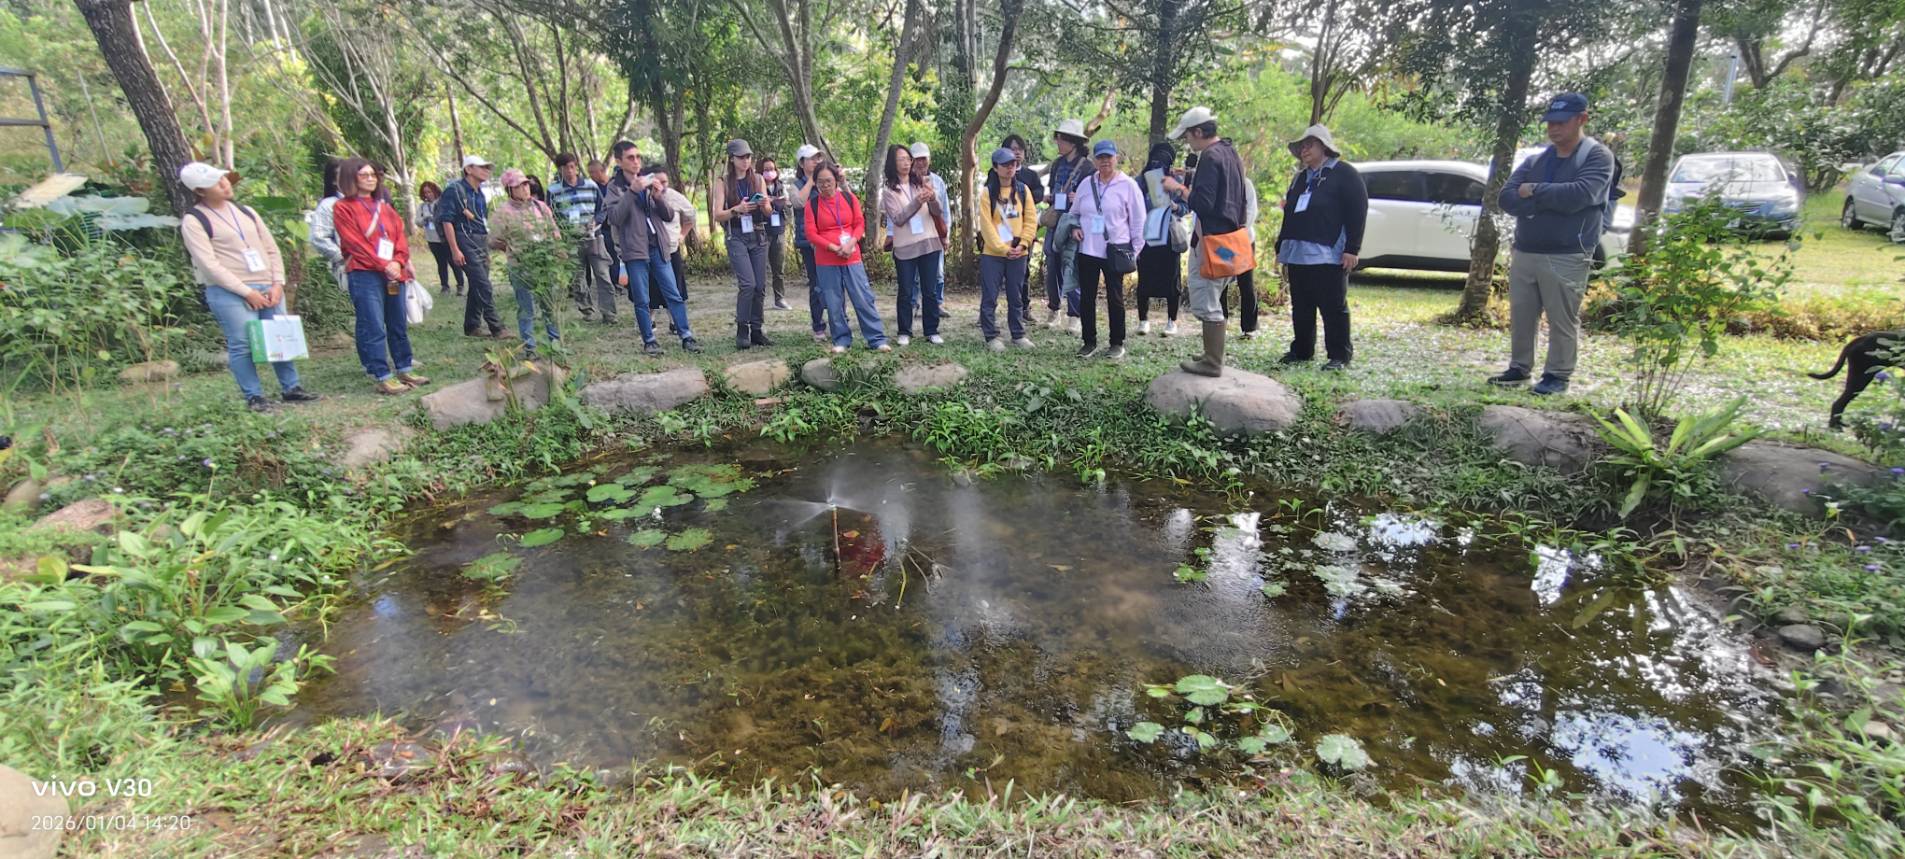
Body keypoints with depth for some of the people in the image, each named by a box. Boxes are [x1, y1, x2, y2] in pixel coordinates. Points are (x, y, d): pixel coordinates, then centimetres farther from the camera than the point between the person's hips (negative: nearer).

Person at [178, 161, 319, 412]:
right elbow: (209, 265, -11)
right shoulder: (193, 221, -3)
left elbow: (271, 250, 13)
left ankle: (290, 388, 17)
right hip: (230, 294, -5)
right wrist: (247, 292, -15)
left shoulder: (246, 212, 14)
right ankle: (254, 397, 4)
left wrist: (277, 284, -1)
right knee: (243, 345, -5)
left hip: (268, 290, 5)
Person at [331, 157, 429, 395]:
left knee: (399, 324, 11)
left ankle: (405, 370, 20)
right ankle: (383, 378, -4)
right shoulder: (344, 208, 0)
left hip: (394, 272, 6)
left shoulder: (385, 206, 17)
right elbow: (355, 243, -8)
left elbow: (401, 235, 10)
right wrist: (383, 265, -15)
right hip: (364, 275, -6)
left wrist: (398, 261, -7)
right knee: (374, 328, -6)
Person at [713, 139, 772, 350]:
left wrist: (764, 205, -14)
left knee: (760, 285, 2)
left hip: (758, 236, 4)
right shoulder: (722, 181, 0)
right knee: (747, 283, -17)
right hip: (737, 237, -4)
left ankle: (756, 330, 11)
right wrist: (737, 209, -22)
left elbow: (768, 212, 9)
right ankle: (741, 330, -5)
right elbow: (718, 216, -4)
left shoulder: (758, 179, 9)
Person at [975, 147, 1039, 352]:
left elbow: (1031, 220, 3)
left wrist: (1022, 245, -9)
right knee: (989, 297, 0)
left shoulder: (1023, 190, 5)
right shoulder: (988, 192, -3)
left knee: (1016, 297, 11)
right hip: (992, 254, -3)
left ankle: (1018, 335, 20)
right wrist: (1003, 248, -13)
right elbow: (986, 225, -8)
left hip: (1018, 254, 3)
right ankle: (991, 337, 10)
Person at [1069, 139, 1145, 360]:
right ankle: (1089, 342, 18)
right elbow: (1074, 212, 22)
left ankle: (1117, 343, 15)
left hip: (1115, 252, -4)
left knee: (1115, 298, 4)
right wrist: (1074, 227, 2)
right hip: (1087, 251, 4)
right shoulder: (1086, 184, 8)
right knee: (1086, 298, 7)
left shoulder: (1128, 185, -3)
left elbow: (1138, 220, -1)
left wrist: (1134, 250, -4)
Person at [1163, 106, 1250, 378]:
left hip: (1212, 240, -10)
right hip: (1229, 236, 10)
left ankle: (1212, 363, -2)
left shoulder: (1210, 157, -15)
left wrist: (1179, 188, -10)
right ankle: (1213, 354, 26)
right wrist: (1189, 182, 17)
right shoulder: (1230, 154, 16)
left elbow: (1203, 203, -22)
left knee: (1206, 302, -5)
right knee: (1213, 301, 18)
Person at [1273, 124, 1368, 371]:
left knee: (1333, 307, -3)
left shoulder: (1344, 173, -1)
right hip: (1297, 255, 7)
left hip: (1328, 255, -7)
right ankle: (1301, 350, 21)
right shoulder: (1299, 178, 22)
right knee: (1300, 308, 11)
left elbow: (1358, 211, -8)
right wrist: (1281, 249, 19)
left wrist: (1352, 249, -15)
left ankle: (1339, 355, 4)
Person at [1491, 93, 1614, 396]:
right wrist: (1550, 200, -13)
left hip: (1567, 257, -5)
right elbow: (1507, 198, 0)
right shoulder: (1536, 160, 13)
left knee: (1563, 320, 1)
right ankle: (1519, 368, 24)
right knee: (1520, 316, 11)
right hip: (1524, 253, 5)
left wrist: (1534, 191, -9)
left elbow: (1579, 194, -20)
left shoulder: (1598, 156, -3)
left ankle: (1558, 375, 11)